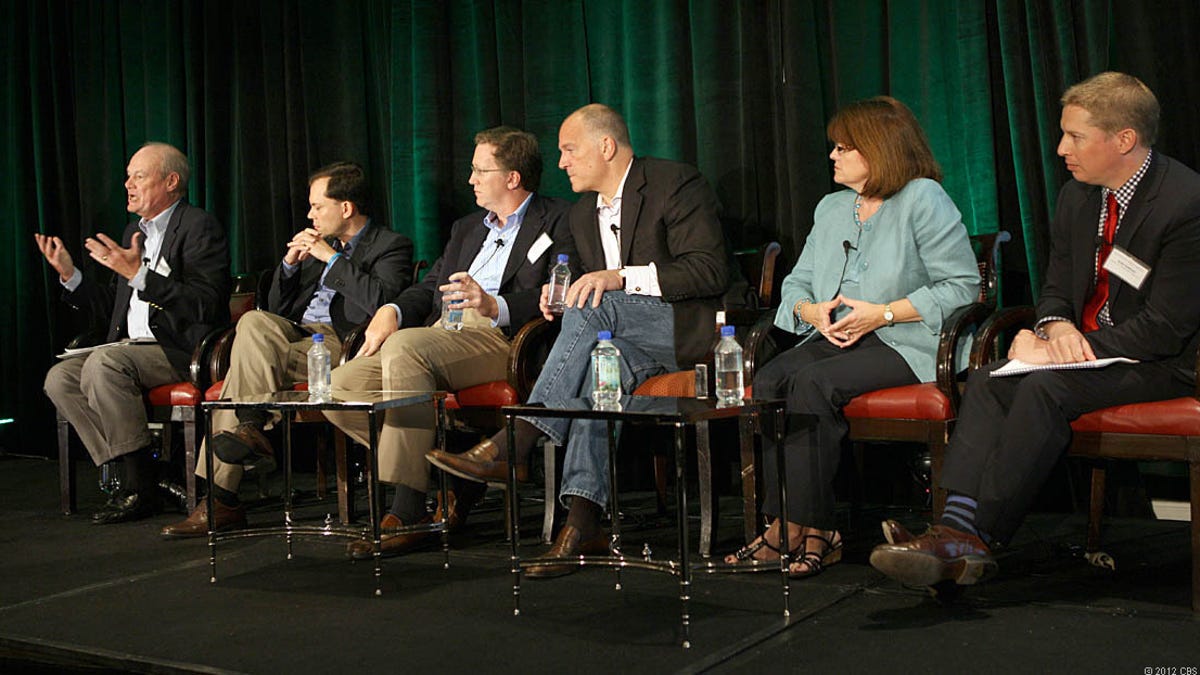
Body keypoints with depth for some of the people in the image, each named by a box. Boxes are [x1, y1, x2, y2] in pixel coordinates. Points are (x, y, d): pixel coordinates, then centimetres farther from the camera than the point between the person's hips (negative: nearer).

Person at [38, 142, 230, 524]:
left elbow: (205, 307, -20)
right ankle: (131, 475, -9)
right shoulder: (134, 231, 20)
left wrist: (139, 275, -25)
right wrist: (70, 275, 10)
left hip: (183, 351, -9)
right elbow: (114, 311, 23)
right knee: (59, 379, -10)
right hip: (134, 348, 9)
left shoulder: (199, 227, -7)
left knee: (103, 364, -30)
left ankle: (140, 487, -21)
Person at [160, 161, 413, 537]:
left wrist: (332, 258, -10)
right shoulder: (320, 245, 26)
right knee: (254, 321, -24)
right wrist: (291, 263, 7)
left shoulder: (391, 246, 4)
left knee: (245, 364, -24)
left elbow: (381, 301, -17)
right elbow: (277, 306, 24)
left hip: (337, 343, -7)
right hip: (293, 333, 7)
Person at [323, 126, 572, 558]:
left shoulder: (557, 223, 7)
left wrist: (494, 305, -24)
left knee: (404, 346, -35)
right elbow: (429, 289, 24)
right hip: (438, 335, 8)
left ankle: (408, 512, -30)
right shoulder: (466, 228, 32)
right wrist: (392, 309, 3)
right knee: (339, 391, -12)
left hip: (498, 338, -8)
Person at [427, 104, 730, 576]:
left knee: (593, 308, -31)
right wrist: (561, 293, 1)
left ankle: (512, 446, -33)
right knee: (599, 363, -31)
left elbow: (711, 271, -16)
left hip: (691, 326, -5)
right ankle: (583, 521, -38)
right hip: (627, 339, 6)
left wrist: (622, 278, -23)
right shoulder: (583, 213, 18)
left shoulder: (676, 185, -6)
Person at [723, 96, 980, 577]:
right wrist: (815, 311, -2)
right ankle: (799, 528, -25)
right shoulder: (831, 208, 23)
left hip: (903, 344, -6)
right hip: (833, 338, 6)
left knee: (812, 383, -32)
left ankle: (802, 526, -26)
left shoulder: (924, 199, 1)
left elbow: (962, 286, -7)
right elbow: (796, 284, 23)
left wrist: (882, 313, -13)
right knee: (769, 380, -24)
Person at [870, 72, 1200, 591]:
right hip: (1086, 349, 7)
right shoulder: (1077, 196, 8)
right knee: (988, 379, -17)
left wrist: (1054, 352, -21)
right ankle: (959, 525, -31)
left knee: (1045, 388, -31)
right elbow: (1055, 289, 13)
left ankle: (978, 536, -28)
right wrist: (1057, 327, -13)